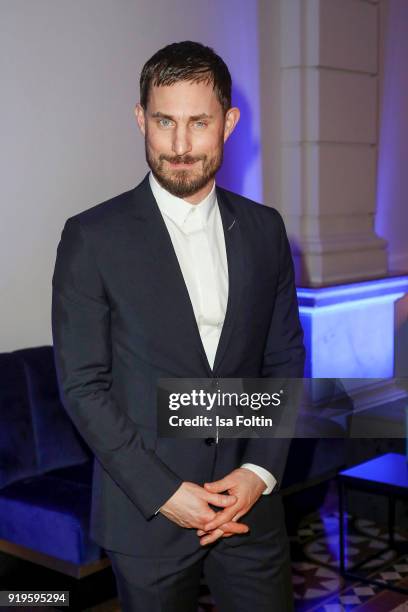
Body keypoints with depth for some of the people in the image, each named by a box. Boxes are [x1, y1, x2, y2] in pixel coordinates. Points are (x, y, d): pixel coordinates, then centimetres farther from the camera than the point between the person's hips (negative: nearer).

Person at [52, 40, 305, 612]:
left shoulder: (264, 228, 2)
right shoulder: (92, 237, -9)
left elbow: (285, 360, 6)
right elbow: (83, 386, -9)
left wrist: (261, 470, -6)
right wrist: (164, 493, -13)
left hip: (251, 503, 3)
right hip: (146, 512, -2)